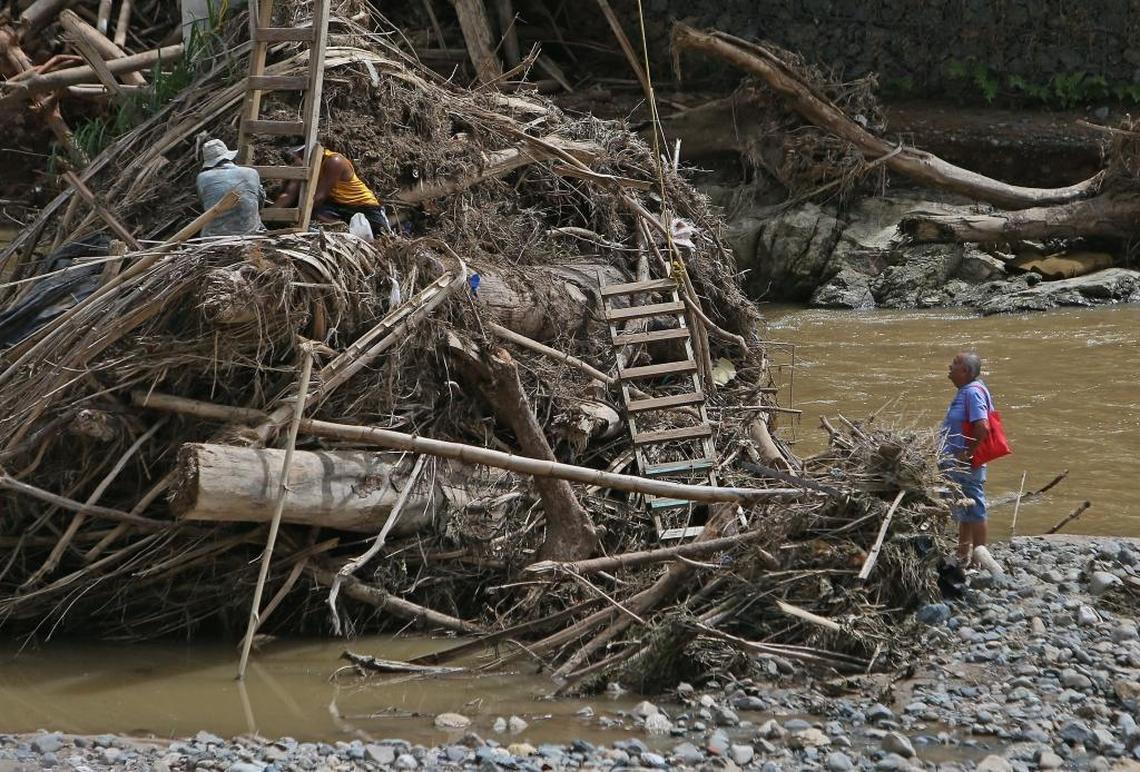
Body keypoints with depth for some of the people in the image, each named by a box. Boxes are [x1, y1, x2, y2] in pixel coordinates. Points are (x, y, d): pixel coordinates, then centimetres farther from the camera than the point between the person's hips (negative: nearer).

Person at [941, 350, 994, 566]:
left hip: (967, 465, -11)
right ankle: (963, 556, 29)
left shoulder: (973, 392, -19)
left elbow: (982, 428, -28)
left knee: (974, 510, -3)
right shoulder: (965, 391, 12)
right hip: (958, 465, 11)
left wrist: (967, 455, -21)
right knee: (963, 512, 18)